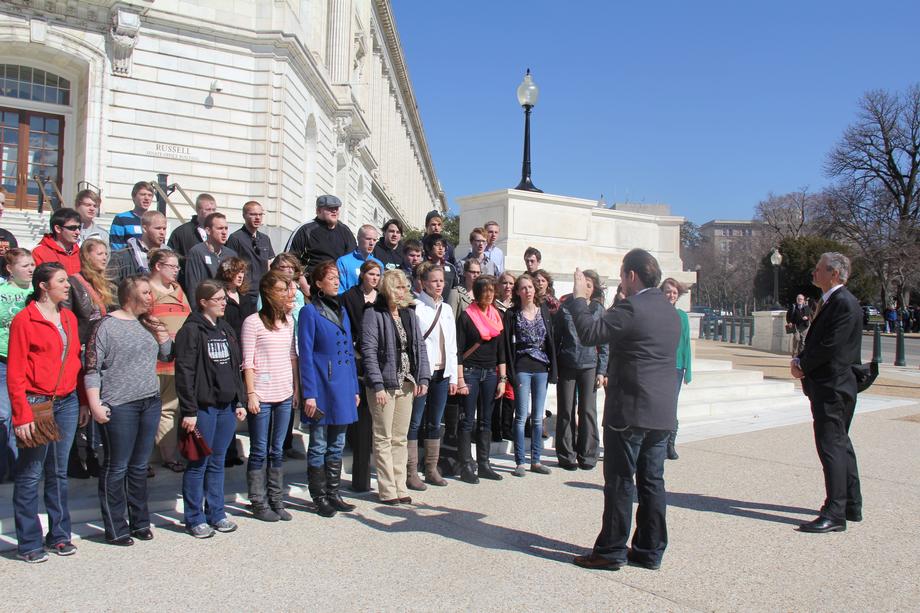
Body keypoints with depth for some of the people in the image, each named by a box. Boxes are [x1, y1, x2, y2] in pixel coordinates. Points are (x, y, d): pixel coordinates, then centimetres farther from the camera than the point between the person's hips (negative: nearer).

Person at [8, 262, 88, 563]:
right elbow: (15, 372, -9)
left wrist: (84, 402, 10)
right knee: (30, 475, 2)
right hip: (36, 402, -6)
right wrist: (22, 415, -14)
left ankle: (59, 535, 23)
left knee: (59, 472, 13)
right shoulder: (24, 320, -7)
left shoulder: (69, 318, 11)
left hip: (67, 403, 6)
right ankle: (29, 543, 13)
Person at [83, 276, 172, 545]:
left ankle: (140, 522, 24)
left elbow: (167, 356, 13)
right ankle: (115, 528, 13)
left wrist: (160, 331, -2)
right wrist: (95, 406, -13)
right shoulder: (107, 325, -7)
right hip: (119, 406, -6)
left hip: (150, 402, 6)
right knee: (116, 468, 3)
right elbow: (91, 368, -9)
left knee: (140, 466, 14)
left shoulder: (147, 324, 10)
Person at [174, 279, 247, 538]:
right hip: (203, 407, -7)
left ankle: (216, 514, 23)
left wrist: (239, 402, 14)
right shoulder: (191, 330, -10)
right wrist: (189, 410, -16)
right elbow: (184, 372, -14)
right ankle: (194, 519, 14)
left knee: (217, 463, 14)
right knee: (199, 463, 2)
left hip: (226, 406, 7)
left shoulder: (226, 329, 14)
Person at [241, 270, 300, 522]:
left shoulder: (289, 320, 10)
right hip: (261, 396, -5)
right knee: (260, 451, 3)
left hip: (285, 394, 5)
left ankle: (276, 501, 21)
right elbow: (248, 362, -8)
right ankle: (259, 503, 14)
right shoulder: (253, 322, -7)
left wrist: (297, 389, 10)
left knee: (277, 450, 12)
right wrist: (251, 394, -12)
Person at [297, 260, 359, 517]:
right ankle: (319, 497, 15)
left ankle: (333, 494, 24)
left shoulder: (342, 311, 13)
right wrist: (309, 394, -15)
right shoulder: (310, 312, -6)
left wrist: (355, 388, 13)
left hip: (343, 388, 7)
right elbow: (306, 355, -10)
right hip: (322, 387, -6)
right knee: (319, 446, 4)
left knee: (337, 445, 14)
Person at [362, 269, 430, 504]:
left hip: (406, 385, 6)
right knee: (384, 439, 1)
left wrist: (423, 378, 1)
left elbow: (420, 346, 11)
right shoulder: (374, 315, -7)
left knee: (400, 438, 11)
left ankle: (400, 487, 19)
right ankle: (387, 490, 9)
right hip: (384, 385, -6)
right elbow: (369, 351, -12)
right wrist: (378, 385, -18)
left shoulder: (409, 314, 12)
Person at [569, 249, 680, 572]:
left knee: (620, 482, 1)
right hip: (663, 412, 8)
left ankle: (611, 551, 10)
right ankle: (650, 551, 20)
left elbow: (589, 332, -22)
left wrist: (579, 297, -8)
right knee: (652, 481, 13)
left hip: (630, 411, -8)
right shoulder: (670, 312, 12)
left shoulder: (632, 308, -16)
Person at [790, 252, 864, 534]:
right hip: (827, 386, 11)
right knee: (840, 445, 17)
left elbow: (830, 347, -23)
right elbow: (815, 340, 18)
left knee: (831, 447, -8)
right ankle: (852, 505, 29)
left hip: (832, 386, -11)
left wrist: (803, 365, -9)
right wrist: (799, 359, 0)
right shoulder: (828, 301, 15)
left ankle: (835, 514, -4)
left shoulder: (845, 303, -17)